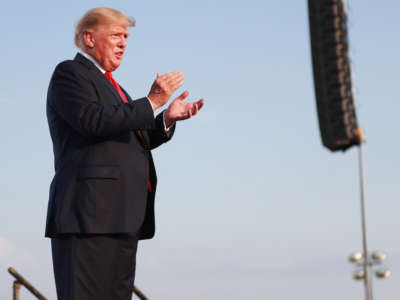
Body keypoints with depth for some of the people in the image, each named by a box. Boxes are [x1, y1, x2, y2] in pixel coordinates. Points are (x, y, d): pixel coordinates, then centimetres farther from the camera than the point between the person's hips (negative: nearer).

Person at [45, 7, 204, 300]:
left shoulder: (112, 86, 28)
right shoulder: (69, 73, -1)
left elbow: (134, 142, 22)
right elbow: (94, 121, -17)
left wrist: (167, 119, 6)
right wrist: (151, 103, -13)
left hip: (122, 217, 10)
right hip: (91, 213, -9)